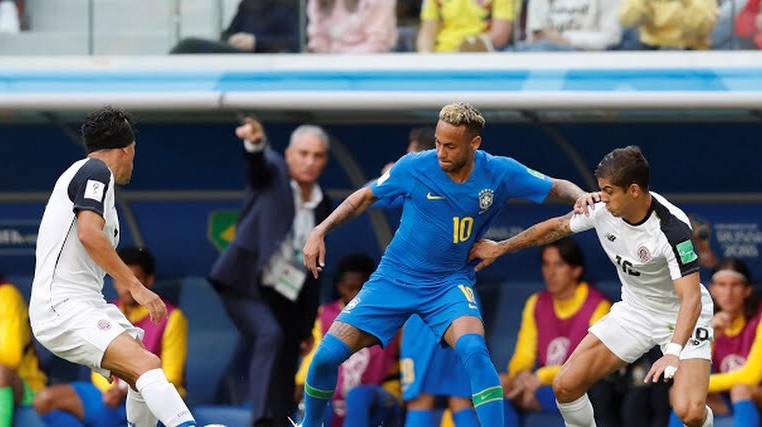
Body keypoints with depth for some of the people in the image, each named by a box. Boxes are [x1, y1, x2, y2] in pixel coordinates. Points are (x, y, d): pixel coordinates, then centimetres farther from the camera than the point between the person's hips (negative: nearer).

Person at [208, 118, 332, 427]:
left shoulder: (323, 205, 13)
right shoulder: (273, 172, 1)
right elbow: (258, 164, -25)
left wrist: (308, 324, 16)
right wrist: (255, 143, -49)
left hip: (286, 298, 6)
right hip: (244, 285, -6)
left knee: (283, 382, 3)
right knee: (270, 335, -31)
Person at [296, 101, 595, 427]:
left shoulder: (499, 173, -12)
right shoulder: (414, 167, -13)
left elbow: (557, 187, 0)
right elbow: (365, 197, 3)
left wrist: (582, 197, -22)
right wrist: (320, 232, -4)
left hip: (450, 284, 0)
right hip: (394, 278, 1)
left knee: (474, 351, -32)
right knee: (327, 355, -9)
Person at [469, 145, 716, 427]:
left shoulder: (672, 229, -31)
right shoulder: (602, 209, -13)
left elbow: (691, 299, -37)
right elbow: (557, 226, 8)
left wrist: (673, 353, -51)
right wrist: (500, 247, 17)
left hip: (680, 318, -6)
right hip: (634, 311, 6)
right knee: (565, 386, -6)